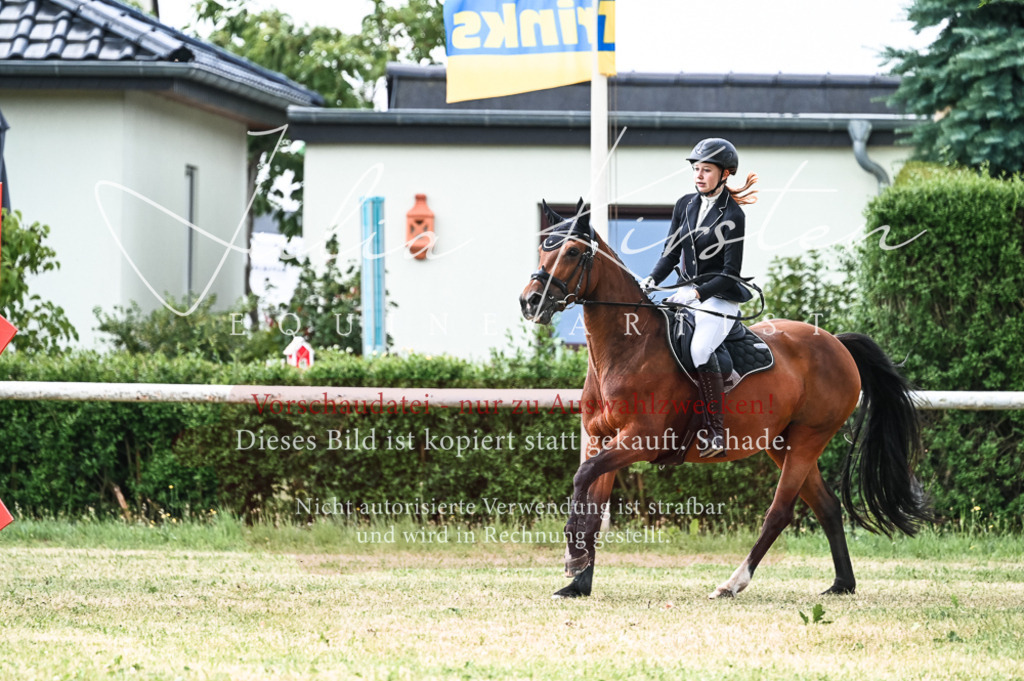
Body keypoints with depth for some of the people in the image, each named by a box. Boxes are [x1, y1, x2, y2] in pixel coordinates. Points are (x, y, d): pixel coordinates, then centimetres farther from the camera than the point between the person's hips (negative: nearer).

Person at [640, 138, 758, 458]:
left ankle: (715, 434, -33)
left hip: (719, 297, -8)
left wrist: (697, 293, -23)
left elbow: (730, 273, -13)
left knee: (700, 349, -32)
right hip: (688, 293, 8)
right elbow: (671, 254, 10)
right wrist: (651, 281, -8)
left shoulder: (732, 216, -11)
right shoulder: (685, 205, 8)